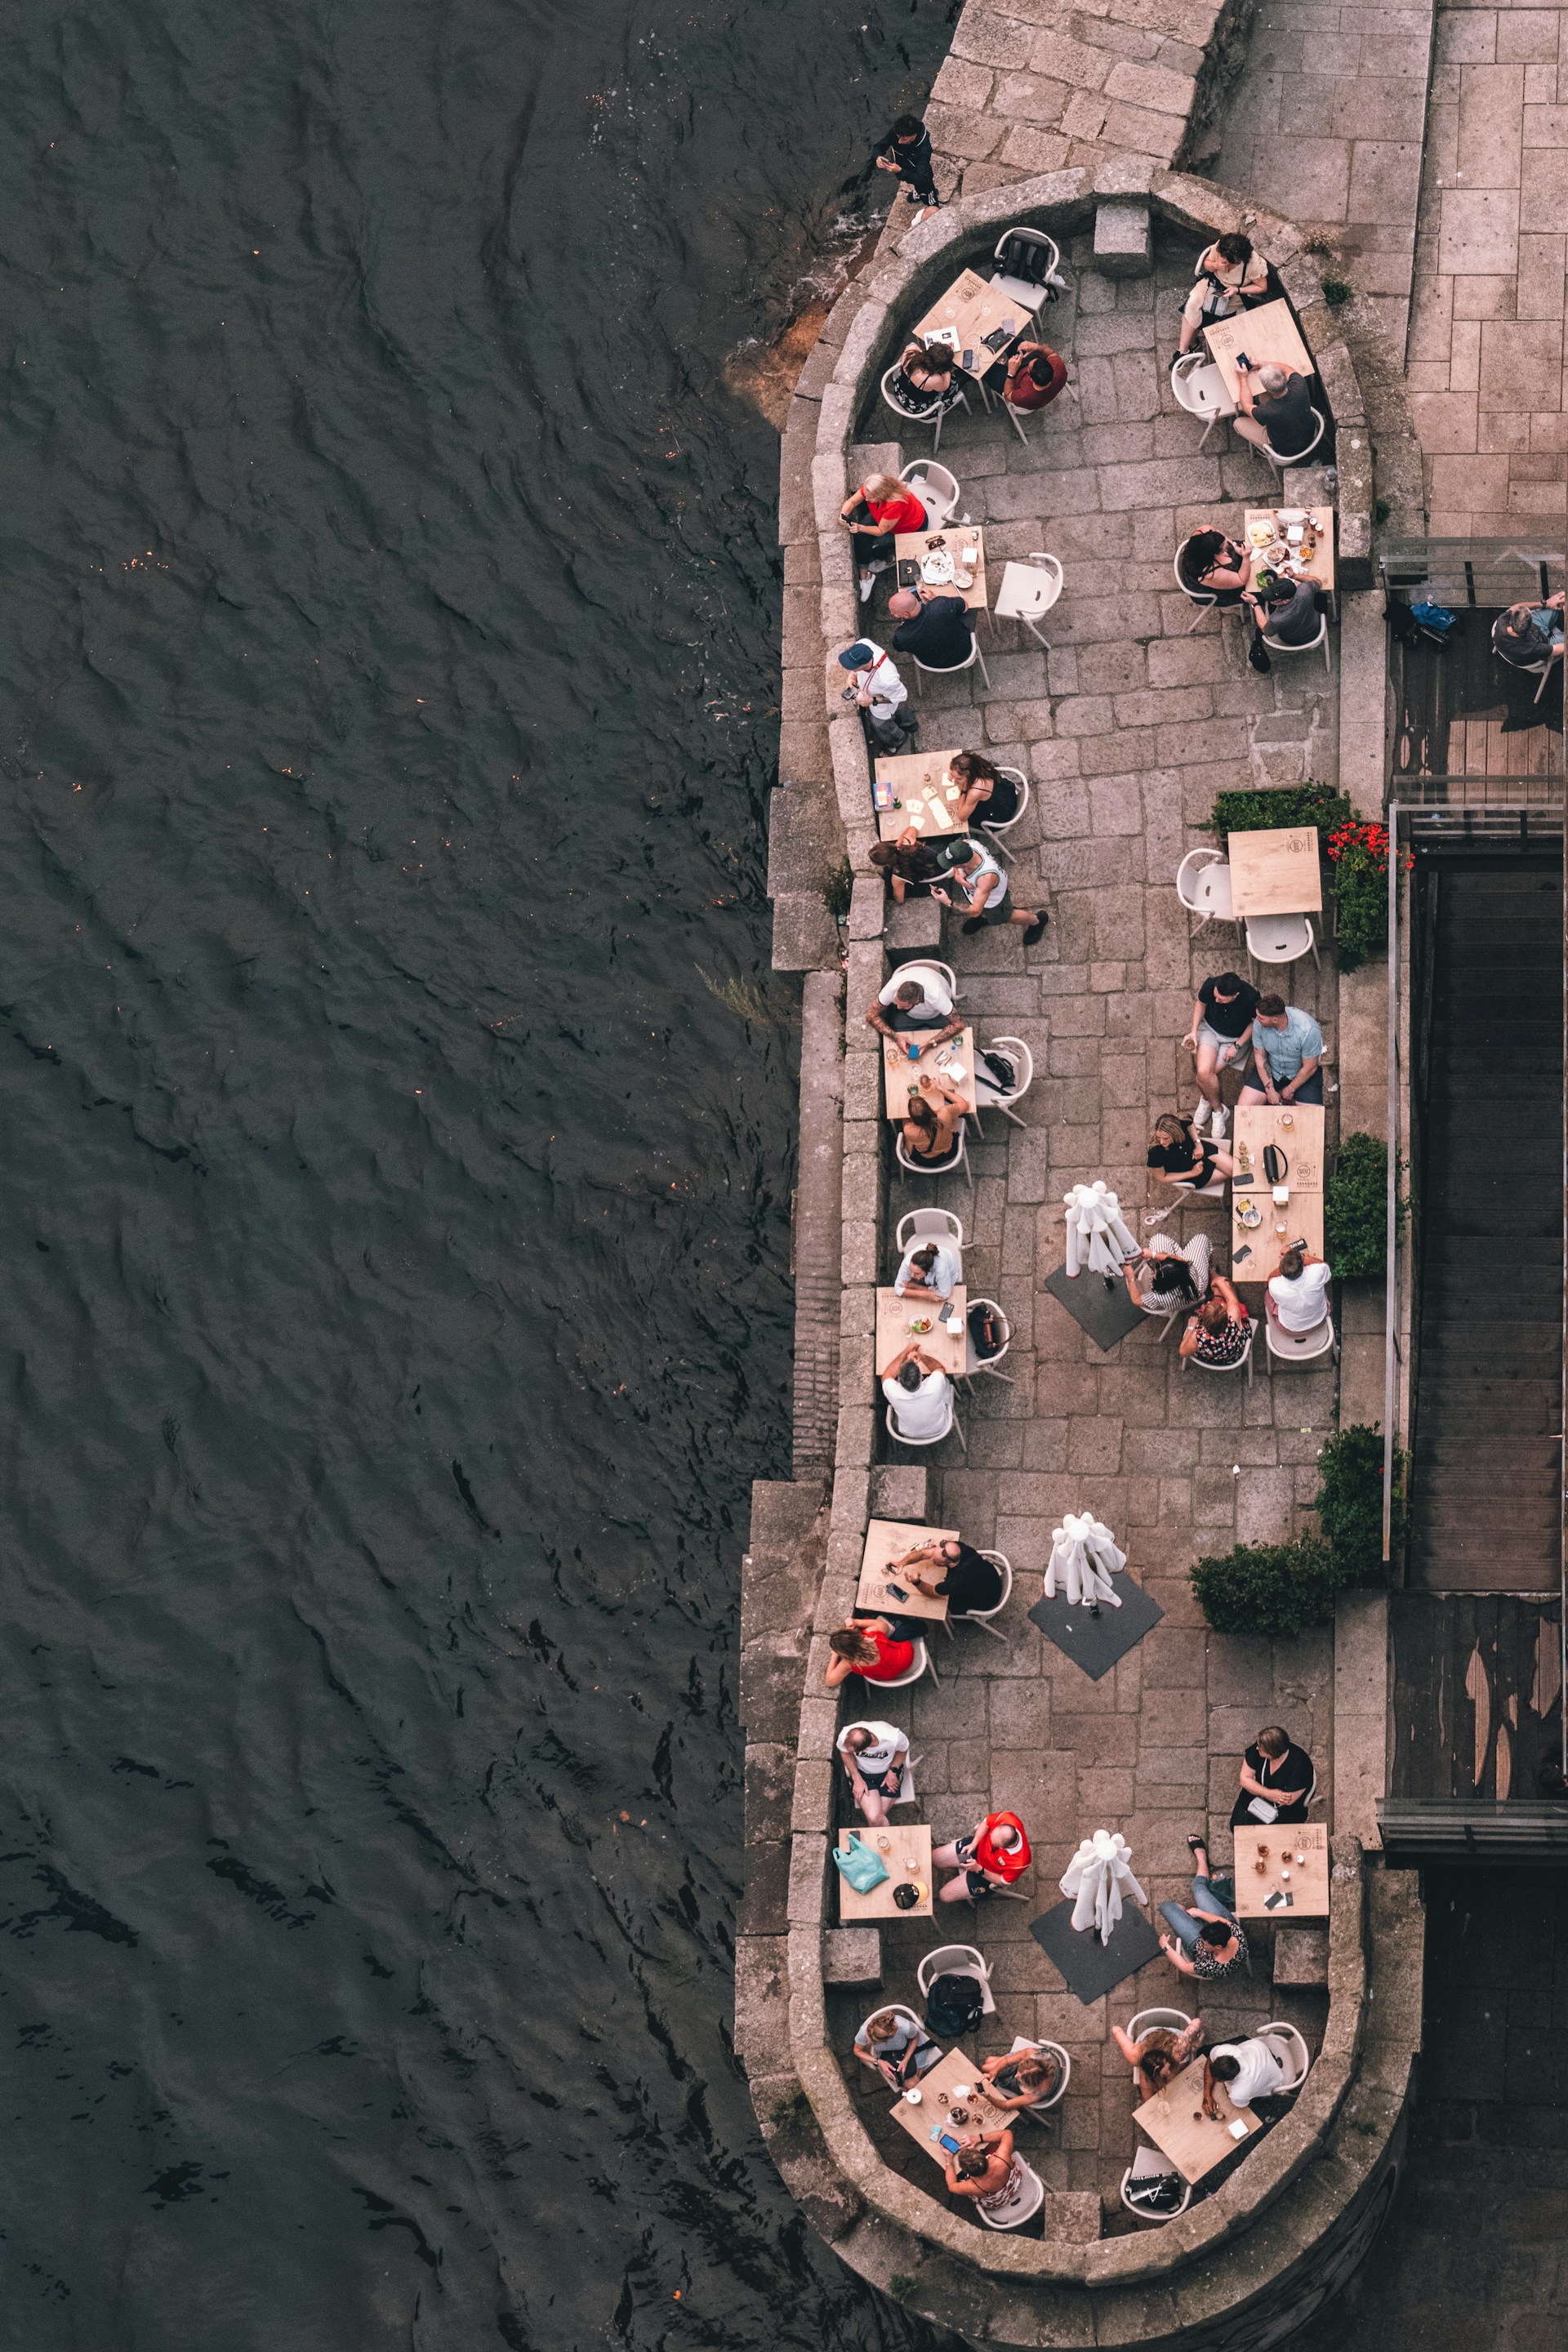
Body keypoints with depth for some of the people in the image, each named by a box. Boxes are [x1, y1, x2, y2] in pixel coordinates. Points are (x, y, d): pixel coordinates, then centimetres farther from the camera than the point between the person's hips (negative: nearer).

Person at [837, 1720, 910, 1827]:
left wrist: (893, 1772, -12)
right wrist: (857, 1779, -12)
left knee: (876, 1818, -12)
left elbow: (903, 1749, -9)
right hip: (862, 1773, 0)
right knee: (874, 1817, -20)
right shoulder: (845, 1737, -31)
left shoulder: (893, 1738, -35)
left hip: (888, 1771, 0)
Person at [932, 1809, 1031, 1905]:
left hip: (987, 1874, -4)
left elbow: (1003, 1881, -22)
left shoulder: (1020, 1862, -43)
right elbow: (986, 1822, -12)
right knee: (933, 1858, 7)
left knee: (946, 1895, -4)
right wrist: (973, 1844, -21)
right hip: (978, 1846, 4)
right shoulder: (1007, 1818, -37)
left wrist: (979, 1870, -30)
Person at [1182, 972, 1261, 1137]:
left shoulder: (1251, 998, -31)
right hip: (1210, 1029, 2)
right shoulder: (1210, 986, -25)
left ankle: (1205, 1101, 13)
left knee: (1205, 1073, -19)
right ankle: (1218, 1111, 1)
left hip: (1236, 1038, -2)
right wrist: (1194, 1032, -7)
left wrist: (1237, 1046, -14)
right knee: (1204, 1071, -22)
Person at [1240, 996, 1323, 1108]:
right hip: (1272, 1071, 3)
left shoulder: (1308, 1030, -34)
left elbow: (1310, 1067, -19)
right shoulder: (1259, 1023, -23)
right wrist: (1270, 1090, -10)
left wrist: (1290, 1090, -7)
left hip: (1302, 1073, -2)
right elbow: (1260, 1057, -8)